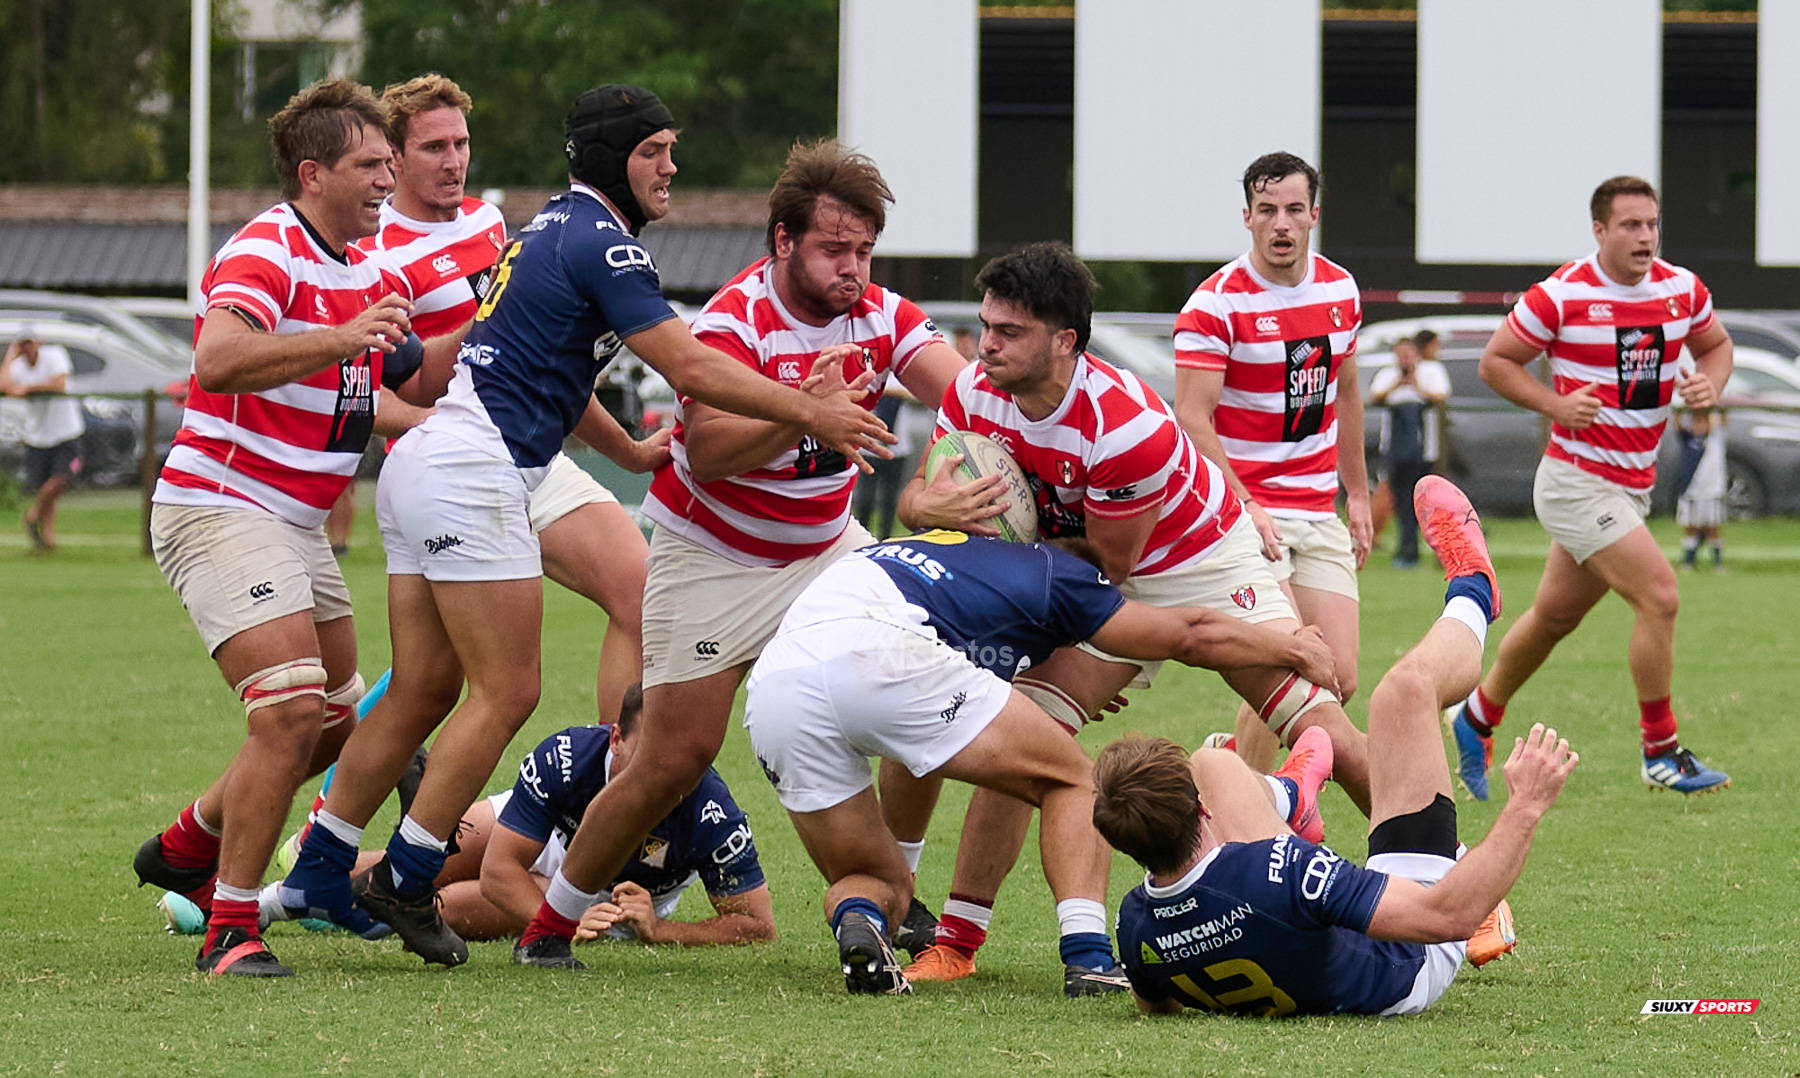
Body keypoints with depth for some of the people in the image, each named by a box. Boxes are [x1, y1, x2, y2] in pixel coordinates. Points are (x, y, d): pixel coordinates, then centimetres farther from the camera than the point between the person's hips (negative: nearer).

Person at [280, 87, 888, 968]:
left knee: (421, 690, 12)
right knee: (506, 694, -7)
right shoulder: (598, 242, -12)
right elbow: (690, 369, -16)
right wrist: (810, 414, -10)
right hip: (473, 475, -10)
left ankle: (317, 875, 13)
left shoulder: (558, 228, 19)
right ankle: (404, 883, -5)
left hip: (422, 463, 10)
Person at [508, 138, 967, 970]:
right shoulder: (732, 322, -22)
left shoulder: (881, 316, -5)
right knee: (673, 761, -10)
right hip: (711, 556, -6)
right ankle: (549, 927, 5)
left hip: (826, 545, 6)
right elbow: (707, 453, -33)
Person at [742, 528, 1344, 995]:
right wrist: (1294, 649, 46)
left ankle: (856, 923, -13)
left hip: (773, 682, 6)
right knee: (1073, 781, 15)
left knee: (879, 885, 22)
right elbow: (1193, 635, 30)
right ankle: (1087, 955, -3)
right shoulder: (1051, 573, 23)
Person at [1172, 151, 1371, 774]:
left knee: (1340, 679, 0)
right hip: (1243, 508, -6)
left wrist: (1358, 496, 19)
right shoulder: (1216, 303, -13)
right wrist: (1244, 506, -25)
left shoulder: (1340, 290, 7)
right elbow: (1192, 419, -16)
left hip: (1319, 513, 6)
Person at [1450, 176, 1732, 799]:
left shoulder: (1682, 290, 1)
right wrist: (1556, 404, -19)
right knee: (1659, 596, -18)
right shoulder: (1561, 296, -14)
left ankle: (1476, 722, 37)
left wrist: (1708, 384, -5)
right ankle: (1661, 754, -7)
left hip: (1633, 483, 7)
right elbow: (1495, 361, -5)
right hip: (1576, 482, -7)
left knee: (1555, 616, 17)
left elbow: (1716, 344, 18)